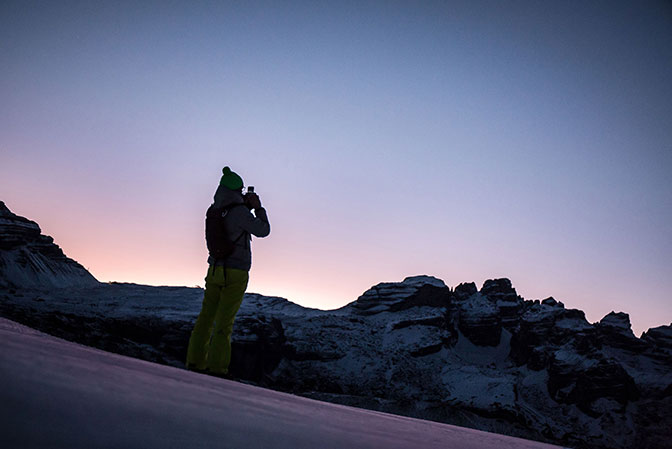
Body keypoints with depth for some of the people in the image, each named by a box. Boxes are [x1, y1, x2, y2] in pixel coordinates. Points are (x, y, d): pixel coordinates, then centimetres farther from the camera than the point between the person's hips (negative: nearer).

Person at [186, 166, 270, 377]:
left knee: (206, 317, 10)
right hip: (235, 274, -6)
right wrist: (258, 208, 3)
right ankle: (216, 366, -4)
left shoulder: (214, 210, 7)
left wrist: (246, 205, 15)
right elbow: (263, 231, -8)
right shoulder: (239, 211, -16)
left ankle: (195, 361, 11)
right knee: (224, 320, -4)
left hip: (215, 270, 6)